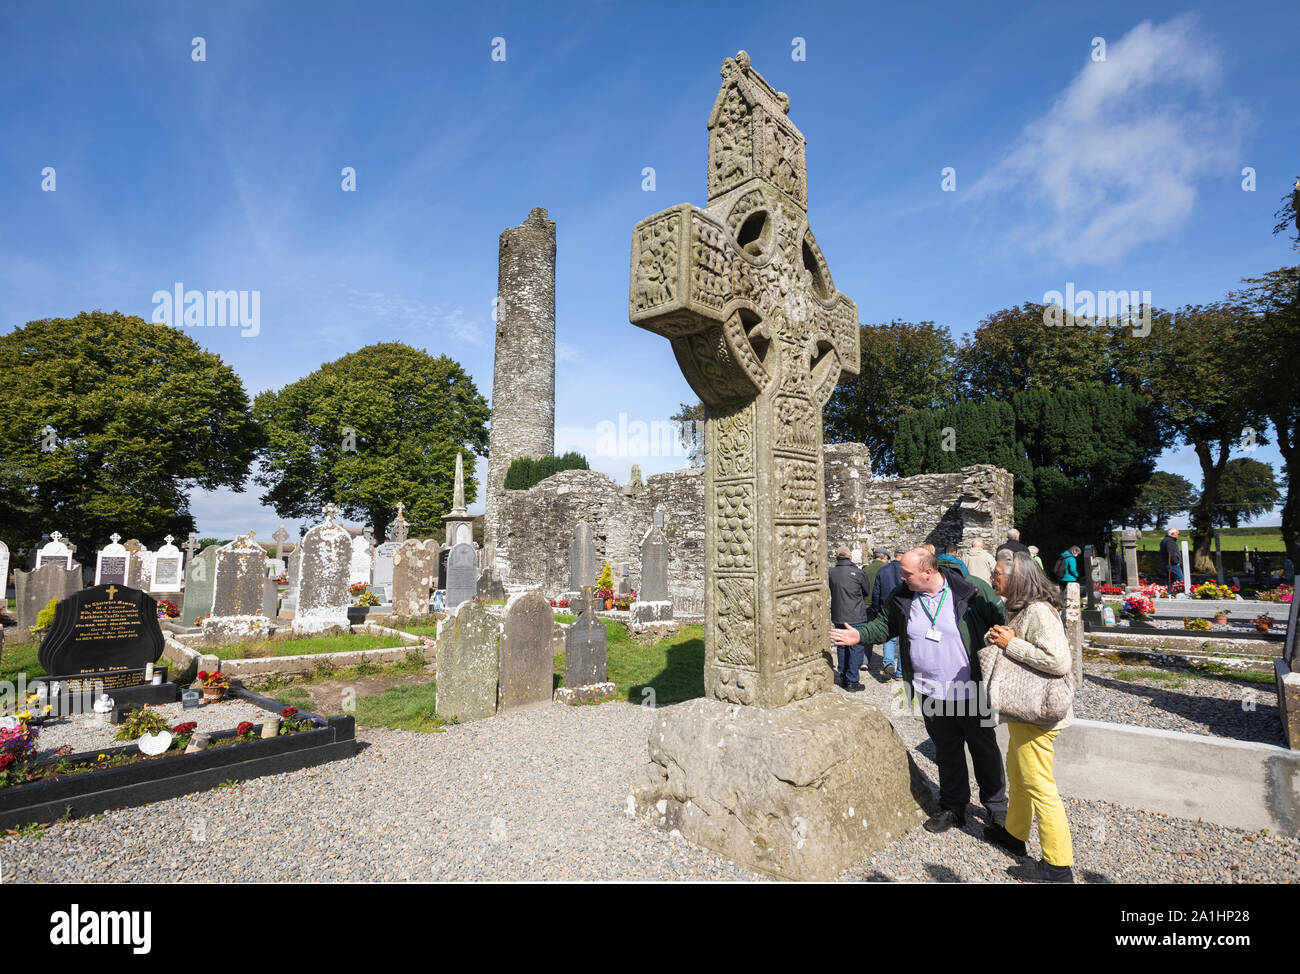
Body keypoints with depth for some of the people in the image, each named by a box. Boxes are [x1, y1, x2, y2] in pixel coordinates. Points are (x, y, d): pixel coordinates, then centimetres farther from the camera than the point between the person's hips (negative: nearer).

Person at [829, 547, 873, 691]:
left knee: (842, 647, 16)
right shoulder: (858, 572, -9)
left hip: (838, 617, 4)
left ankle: (843, 677, 25)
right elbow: (867, 592, 7)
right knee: (856, 648, 4)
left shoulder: (830, 573, -3)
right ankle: (852, 682, 5)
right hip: (856, 617, -4)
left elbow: (828, 593, 6)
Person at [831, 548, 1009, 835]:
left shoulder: (970, 592, -15)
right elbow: (885, 625, 10)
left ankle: (996, 806, 38)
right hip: (932, 694, 3)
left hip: (971, 693, -2)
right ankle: (953, 808, 36)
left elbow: (1001, 620, -3)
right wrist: (860, 635, -2)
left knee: (985, 751, 16)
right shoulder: (901, 599, -4)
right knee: (947, 753, 17)